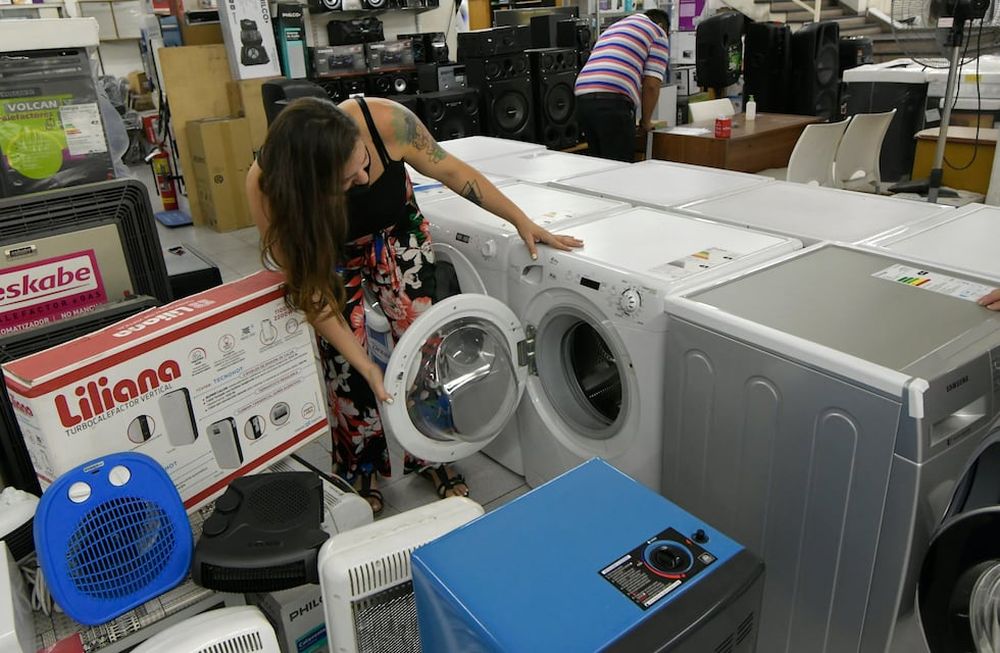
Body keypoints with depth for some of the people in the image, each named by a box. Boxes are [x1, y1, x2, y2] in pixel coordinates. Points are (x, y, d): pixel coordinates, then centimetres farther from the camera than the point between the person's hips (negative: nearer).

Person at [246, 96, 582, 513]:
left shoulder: (385, 120, -35)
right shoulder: (268, 186, -35)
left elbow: (451, 171, -17)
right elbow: (309, 286, -25)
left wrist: (522, 221, -14)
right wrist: (364, 365, -27)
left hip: (397, 234, 1)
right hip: (333, 254, -1)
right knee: (345, 368, -5)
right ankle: (359, 472, 21)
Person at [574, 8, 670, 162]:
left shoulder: (614, 28, 34)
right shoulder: (658, 34, 13)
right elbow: (651, 84, 1)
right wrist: (646, 121, 15)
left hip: (583, 99, 7)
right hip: (612, 103, -7)